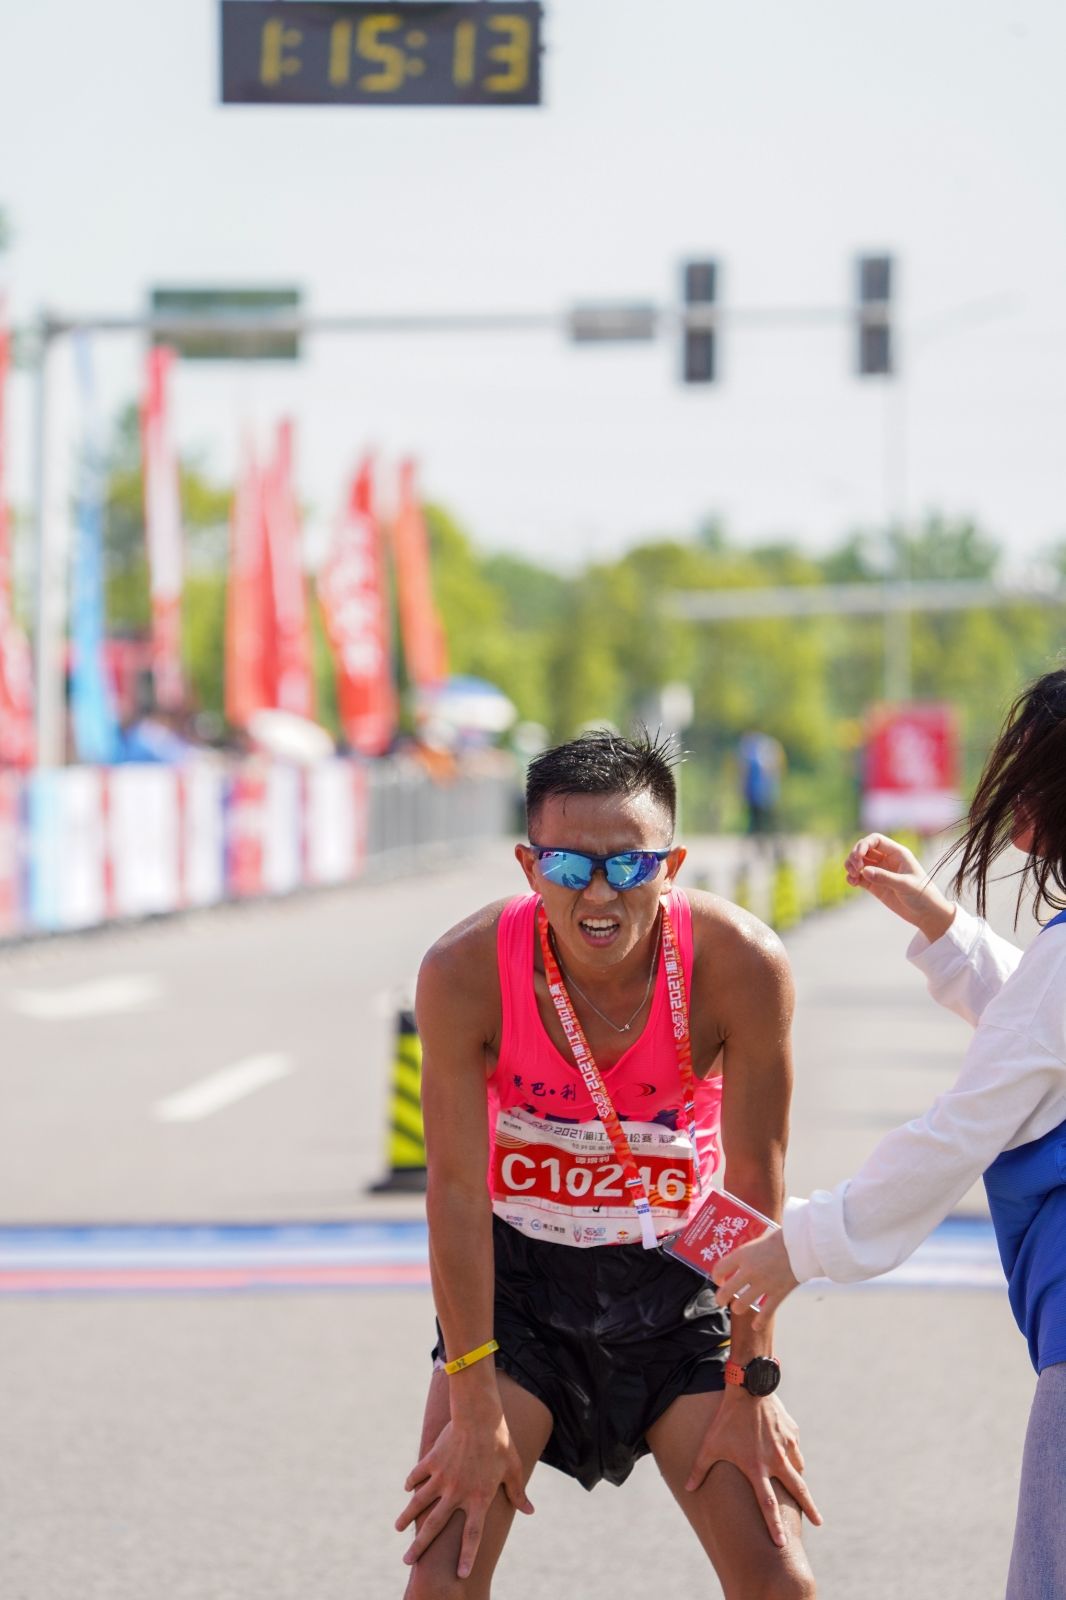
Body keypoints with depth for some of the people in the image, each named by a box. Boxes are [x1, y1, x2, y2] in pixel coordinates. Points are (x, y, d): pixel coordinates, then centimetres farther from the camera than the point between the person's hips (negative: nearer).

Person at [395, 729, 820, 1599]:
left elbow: (757, 1178, -14)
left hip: (675, 1275, 1)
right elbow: (456, 1187, -18)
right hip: (516, 1275, 0)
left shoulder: (741, 965, -25)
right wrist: (474, 1408, -16)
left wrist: (750, 1386, -9)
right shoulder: (466, 971, -25)